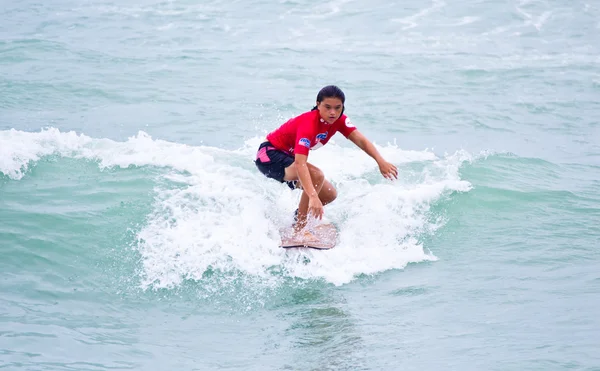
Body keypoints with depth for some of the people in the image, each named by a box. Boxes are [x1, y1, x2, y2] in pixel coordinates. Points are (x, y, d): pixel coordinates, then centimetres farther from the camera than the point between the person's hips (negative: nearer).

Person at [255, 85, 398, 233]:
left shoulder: (338, 120, -11)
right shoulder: (308, 124, -35)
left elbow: (360, 140, -21)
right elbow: (300, 164, -45)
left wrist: (381, 161, -39)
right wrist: (313, 197, -56)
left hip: (288, 156, 9)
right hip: (269, 155, -9)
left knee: (330, 195, 3)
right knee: (316, 175, -32)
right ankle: (298, 230, -23)